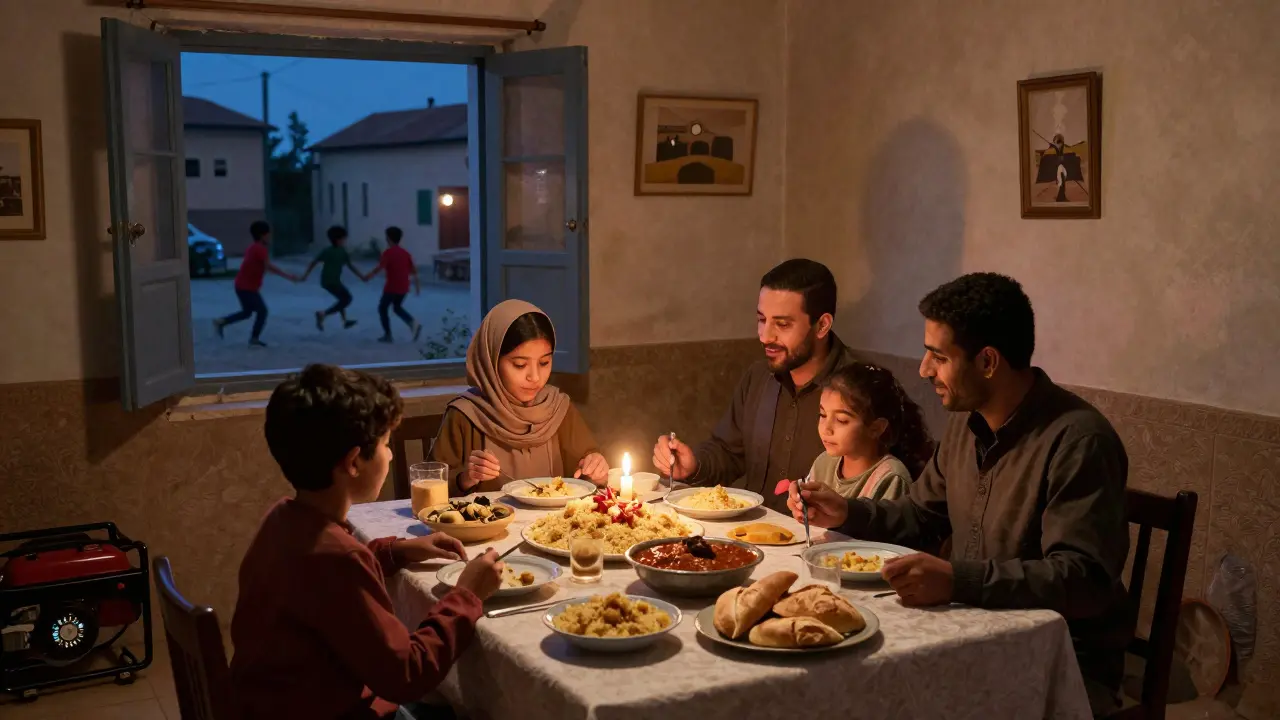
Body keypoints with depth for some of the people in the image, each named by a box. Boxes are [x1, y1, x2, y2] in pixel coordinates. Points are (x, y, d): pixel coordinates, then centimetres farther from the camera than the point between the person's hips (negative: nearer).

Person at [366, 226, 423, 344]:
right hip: (403, 288, 6)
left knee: (382, 308, 13)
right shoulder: (405, 253, 8)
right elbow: (414, 270, 9)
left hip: (391, 287, -6)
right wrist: (417, 285, 15)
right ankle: (413, 323, 0)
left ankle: (387, 335, 12)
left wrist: (368, 276, -11)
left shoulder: (388, 252, -12)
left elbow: (380, 268, -23)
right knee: (397, 307, 24)